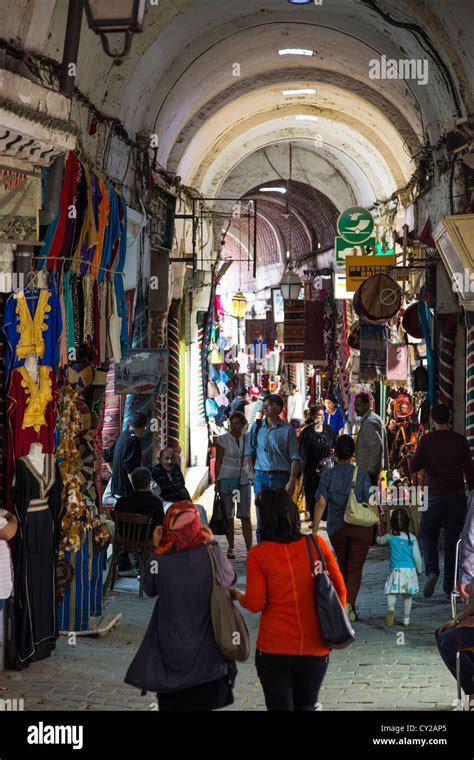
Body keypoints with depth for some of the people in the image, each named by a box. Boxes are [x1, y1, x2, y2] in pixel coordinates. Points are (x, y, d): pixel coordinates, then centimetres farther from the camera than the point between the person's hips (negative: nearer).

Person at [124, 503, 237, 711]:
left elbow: (150, 590, 6)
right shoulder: (211, 554, -15)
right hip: (205, 653, 0)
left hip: (170, 650, 0)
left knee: (171, 705, 15)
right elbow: (230, 579, 5)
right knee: (203, 704, 13)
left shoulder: (159, 559, -14)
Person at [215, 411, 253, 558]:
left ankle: (249, 550, -7)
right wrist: (217, 482, -7)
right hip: (227, 480, -2)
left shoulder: (248, 439, 4)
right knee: (228, 515, 3)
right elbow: (218, 462, -3)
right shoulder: (223, 440, -5)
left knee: (245, 516, -4)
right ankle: (231, 548, 13)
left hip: (244, 480, 2)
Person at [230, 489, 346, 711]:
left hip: (274, 650, -2)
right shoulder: (316, 544, -2)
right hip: (315, 649, 2)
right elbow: (340, 590, 2)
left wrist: (237, 595, 11)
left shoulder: (258, 554, -9)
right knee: (306, 706, 22)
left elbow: (254, 604, -10)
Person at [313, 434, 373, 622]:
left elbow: (321, 503, -8)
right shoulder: (361, 473, -4)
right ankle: (349, 603, -21)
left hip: (337, 529, 2)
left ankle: (350, 608, 28)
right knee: (355, 570, 1)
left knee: (344, 569, 19)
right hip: (361, 528, -2)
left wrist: (314, 530, -7)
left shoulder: (327, 475, -2)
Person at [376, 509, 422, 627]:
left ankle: (391, 608, -28)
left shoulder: (390, 537, -1)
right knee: (408, 596, 10)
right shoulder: (412, 538, -2)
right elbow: (417, 556, 0)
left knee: (392, 592, 1)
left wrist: (378, 534, 42)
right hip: (410, 570, 1)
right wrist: (419, 569, 14)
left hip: (396, 570, -1)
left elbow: (380, 541, 20)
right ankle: (406, 619, 14)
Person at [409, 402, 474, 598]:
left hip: (434, 495, -1)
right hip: (457, 496, 1)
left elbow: (414, 467, -6)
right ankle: (449, 586, 8)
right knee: (452, 540, 7)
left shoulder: (427, 440, -5)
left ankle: (432, 571, -9)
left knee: (428, 535, 15)